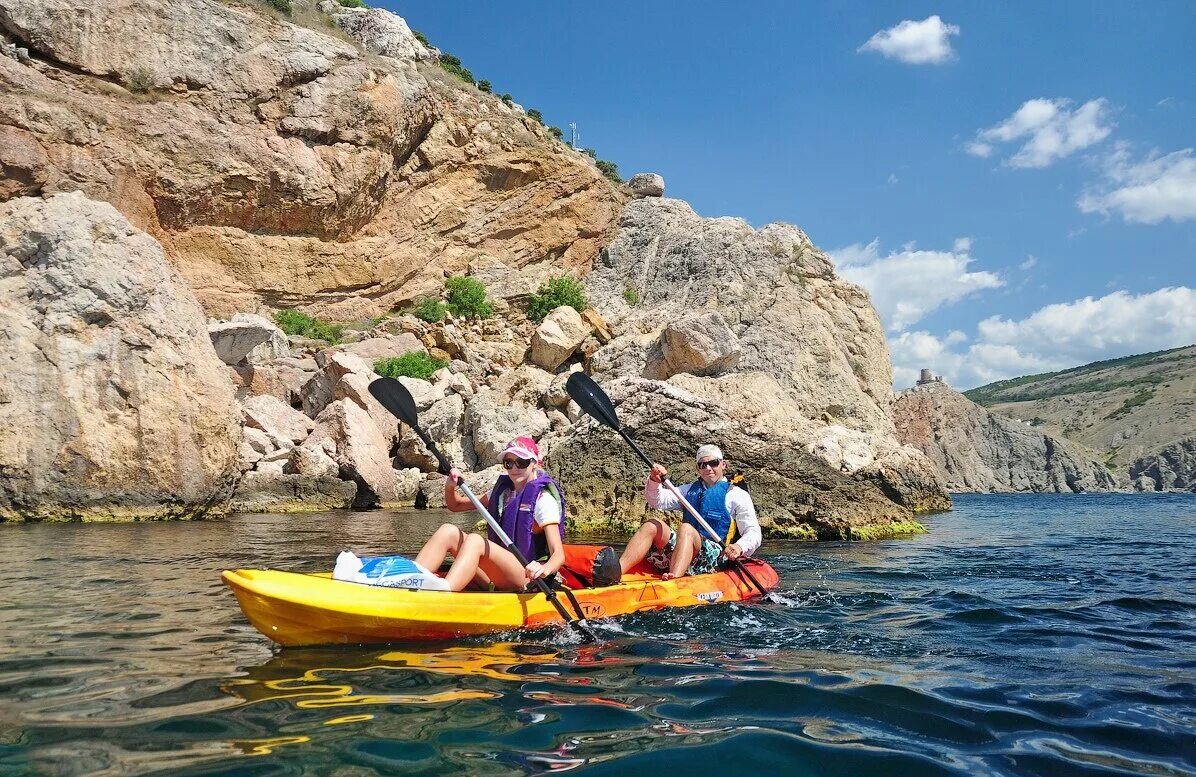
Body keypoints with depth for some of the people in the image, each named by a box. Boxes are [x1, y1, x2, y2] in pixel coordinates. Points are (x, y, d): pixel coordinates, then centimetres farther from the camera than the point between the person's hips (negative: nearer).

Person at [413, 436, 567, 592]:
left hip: (527, 578, -7)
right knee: (448, 531, -11)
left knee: (475, 540, -30)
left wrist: (545, 569, -42)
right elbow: (456, 505, 19)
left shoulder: (543, 499, -9)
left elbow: (558, 554, -19)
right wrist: (450, 487, -4)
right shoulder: (502, 490, 12)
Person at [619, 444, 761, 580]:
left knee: (686, 529, -33)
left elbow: (754, 533, -1)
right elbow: (658, 501, 12)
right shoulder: (691, 490, 25)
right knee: (653, 525, -18)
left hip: (716, 555, -5)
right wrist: (654, 481, -10)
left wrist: (740, 546, -24)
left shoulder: (737, 495, 8)